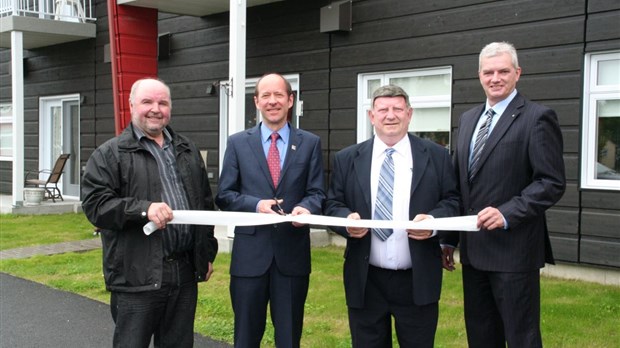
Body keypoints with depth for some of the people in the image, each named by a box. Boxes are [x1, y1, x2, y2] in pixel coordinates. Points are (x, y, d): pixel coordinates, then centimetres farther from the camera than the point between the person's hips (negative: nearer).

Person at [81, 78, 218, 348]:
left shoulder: (188, 151, 16)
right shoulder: (110, 154, -1)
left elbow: (205, 203, 19)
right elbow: (94, 203, -10)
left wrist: (207, 253, 16)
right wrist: (143, 209, -22)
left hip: (185, 273, 5)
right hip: (137, 275, -5)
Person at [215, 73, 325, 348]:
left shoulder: (310, 143, 5)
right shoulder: (238, 143, 5)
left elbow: (317, 193, 2)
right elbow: (224, 196, 3)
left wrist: (306, 207, -21)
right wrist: (256, 204, -16)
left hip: (293, 254, 0)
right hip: (250, 253, 0)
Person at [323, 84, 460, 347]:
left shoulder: (437, 156, 3)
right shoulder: (346, 159, 5)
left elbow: (452, 202, 4)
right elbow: (333, 205, 7)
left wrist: (434, 220, -17)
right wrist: (347, 219, -15)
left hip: (418, 281, -1)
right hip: (365, 281, 1)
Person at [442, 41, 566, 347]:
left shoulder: (537, 118, -8)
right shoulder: (467, 119, 13)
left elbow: (552, 183, -13)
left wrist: (507, 214, -23)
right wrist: (449, 240, 14)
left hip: (514, 251, -7)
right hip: (473, 251, 7)